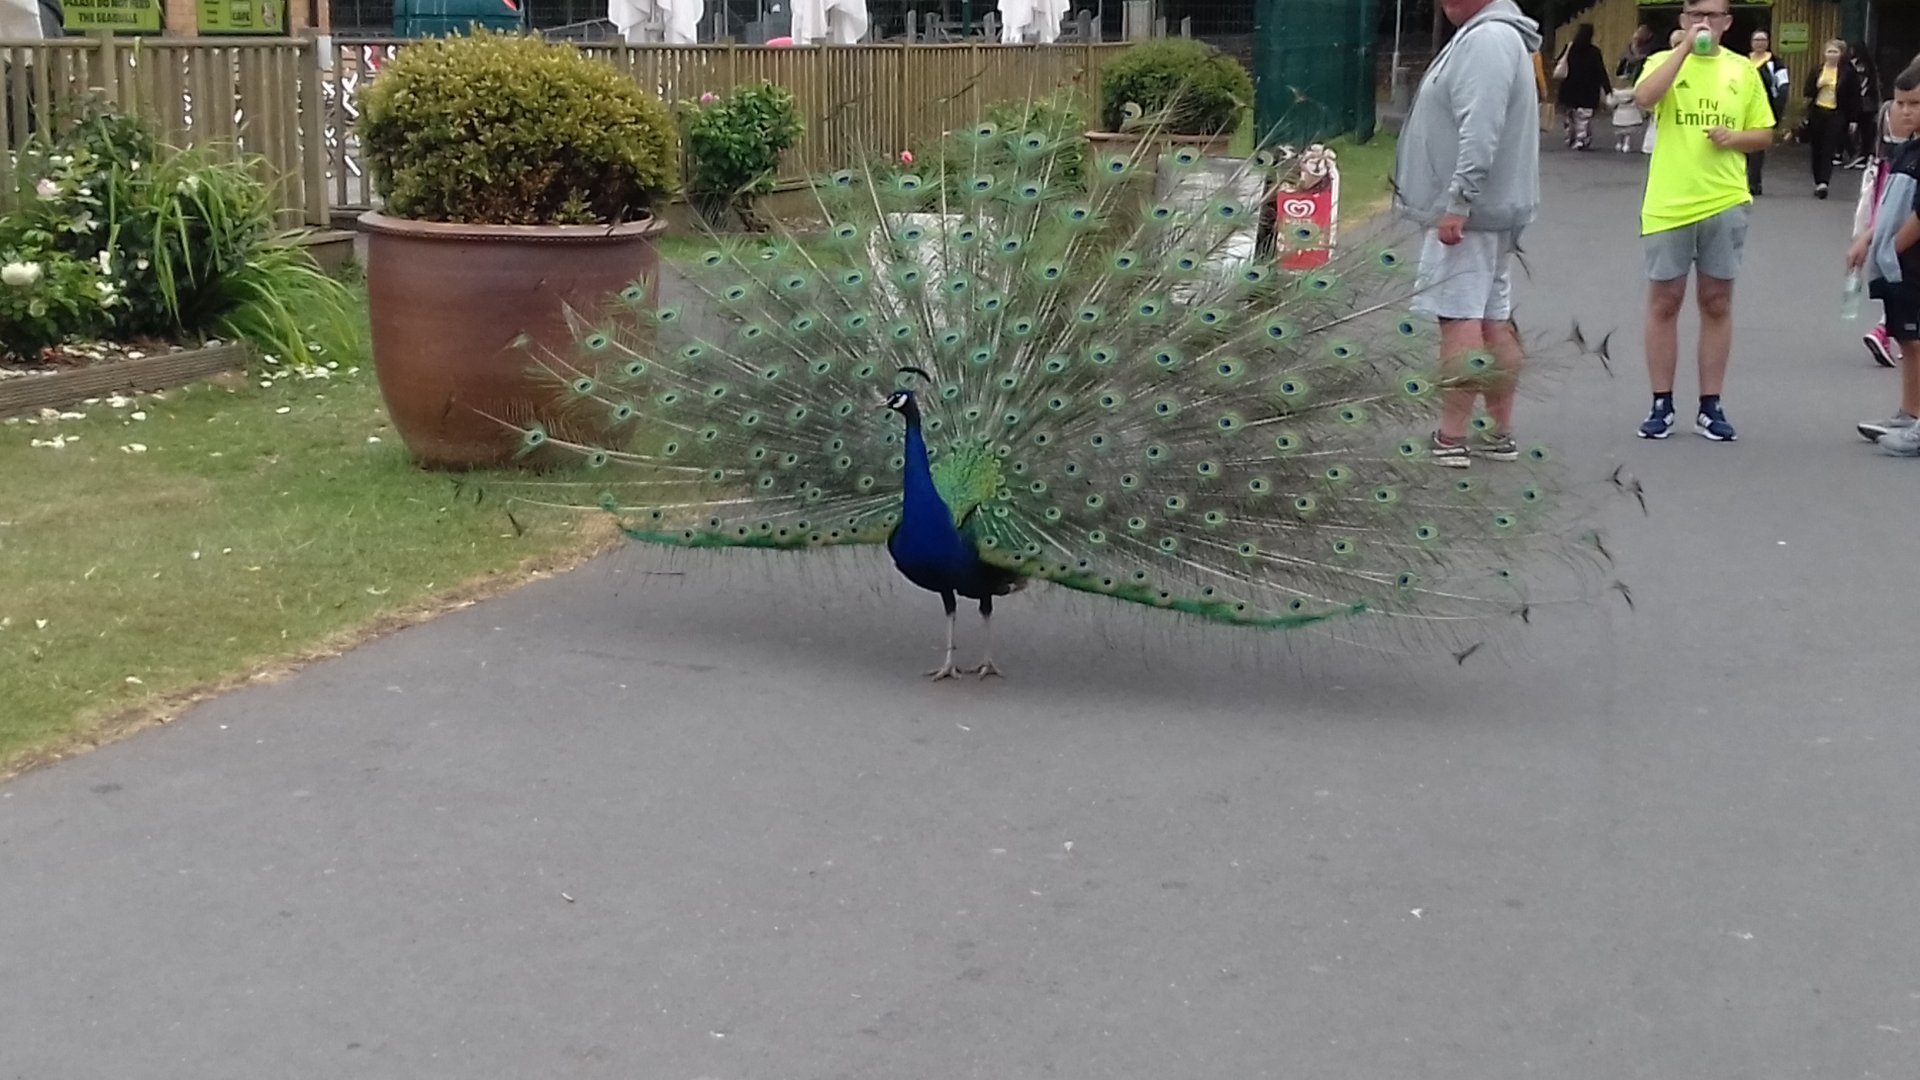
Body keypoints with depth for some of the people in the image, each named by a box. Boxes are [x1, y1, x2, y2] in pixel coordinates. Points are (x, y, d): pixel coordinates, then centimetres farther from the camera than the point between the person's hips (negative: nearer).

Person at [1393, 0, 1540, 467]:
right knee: (1493, 321, 11)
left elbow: (1480, 132, -24)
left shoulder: (1487, 38, -15)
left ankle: (1450, 440, -9)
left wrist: (1457, 201, -26)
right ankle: (1499, 434, 16)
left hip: (1469, 212, -11)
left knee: (1460, 320, -9)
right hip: (1491, 210, 11)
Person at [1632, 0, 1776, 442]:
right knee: (1664, 303, 4)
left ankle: (1710, 408, 14)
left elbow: (1764, 134, 11)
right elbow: (1645, 97, -21)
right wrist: (1686, 47, -18)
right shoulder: (1665, 61, 1)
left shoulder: (1743, 70, 7)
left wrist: (1734, 138, -10)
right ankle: (1661, 405, 13)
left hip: (1725, 204, 2)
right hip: (1669, 204, -2)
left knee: (1717, 304, 7)